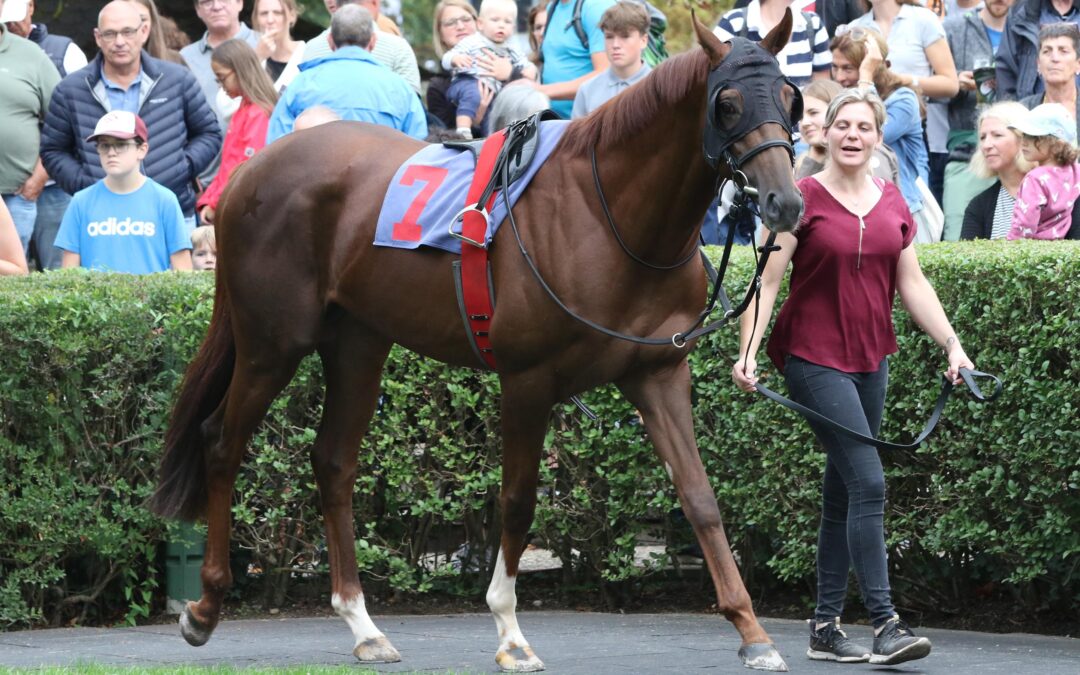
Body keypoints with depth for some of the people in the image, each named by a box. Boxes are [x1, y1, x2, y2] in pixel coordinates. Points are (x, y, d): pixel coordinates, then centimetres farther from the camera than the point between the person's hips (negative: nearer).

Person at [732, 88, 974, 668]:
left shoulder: (893, 204, 10)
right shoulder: (802, 199, -6)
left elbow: (912, 285, 12)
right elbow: (766, 281, -9)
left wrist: (952, 345, 3)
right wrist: (747, 354, -17)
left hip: (870, 360, 6)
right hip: (814, 359, -6)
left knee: (842, 492, 9)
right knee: (868, 483, -16)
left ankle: (825, 628, 14)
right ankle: (885, 624, -17)